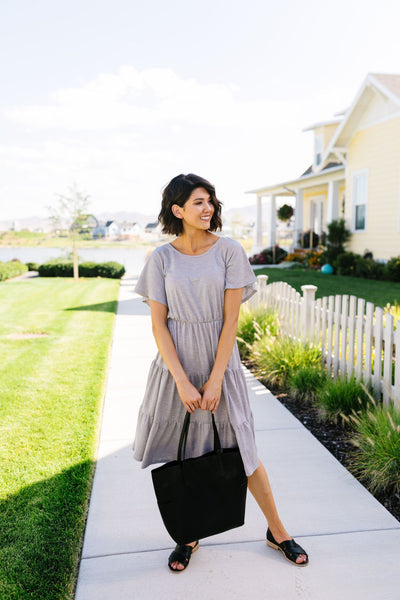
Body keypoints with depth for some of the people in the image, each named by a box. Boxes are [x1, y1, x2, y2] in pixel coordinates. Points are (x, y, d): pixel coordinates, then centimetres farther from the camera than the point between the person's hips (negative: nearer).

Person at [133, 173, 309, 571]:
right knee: (181, 452, 11)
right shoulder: (161, 258, -3)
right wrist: (183, 383, -13)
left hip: (220, 362, -1)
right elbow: (158, 324, -6)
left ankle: (277, 532, 29)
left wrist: (215, 381, -12)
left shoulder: (229, 251, -6)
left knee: (242, 450, 8)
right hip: (175, 364, 1)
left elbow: (231, 319, -9)